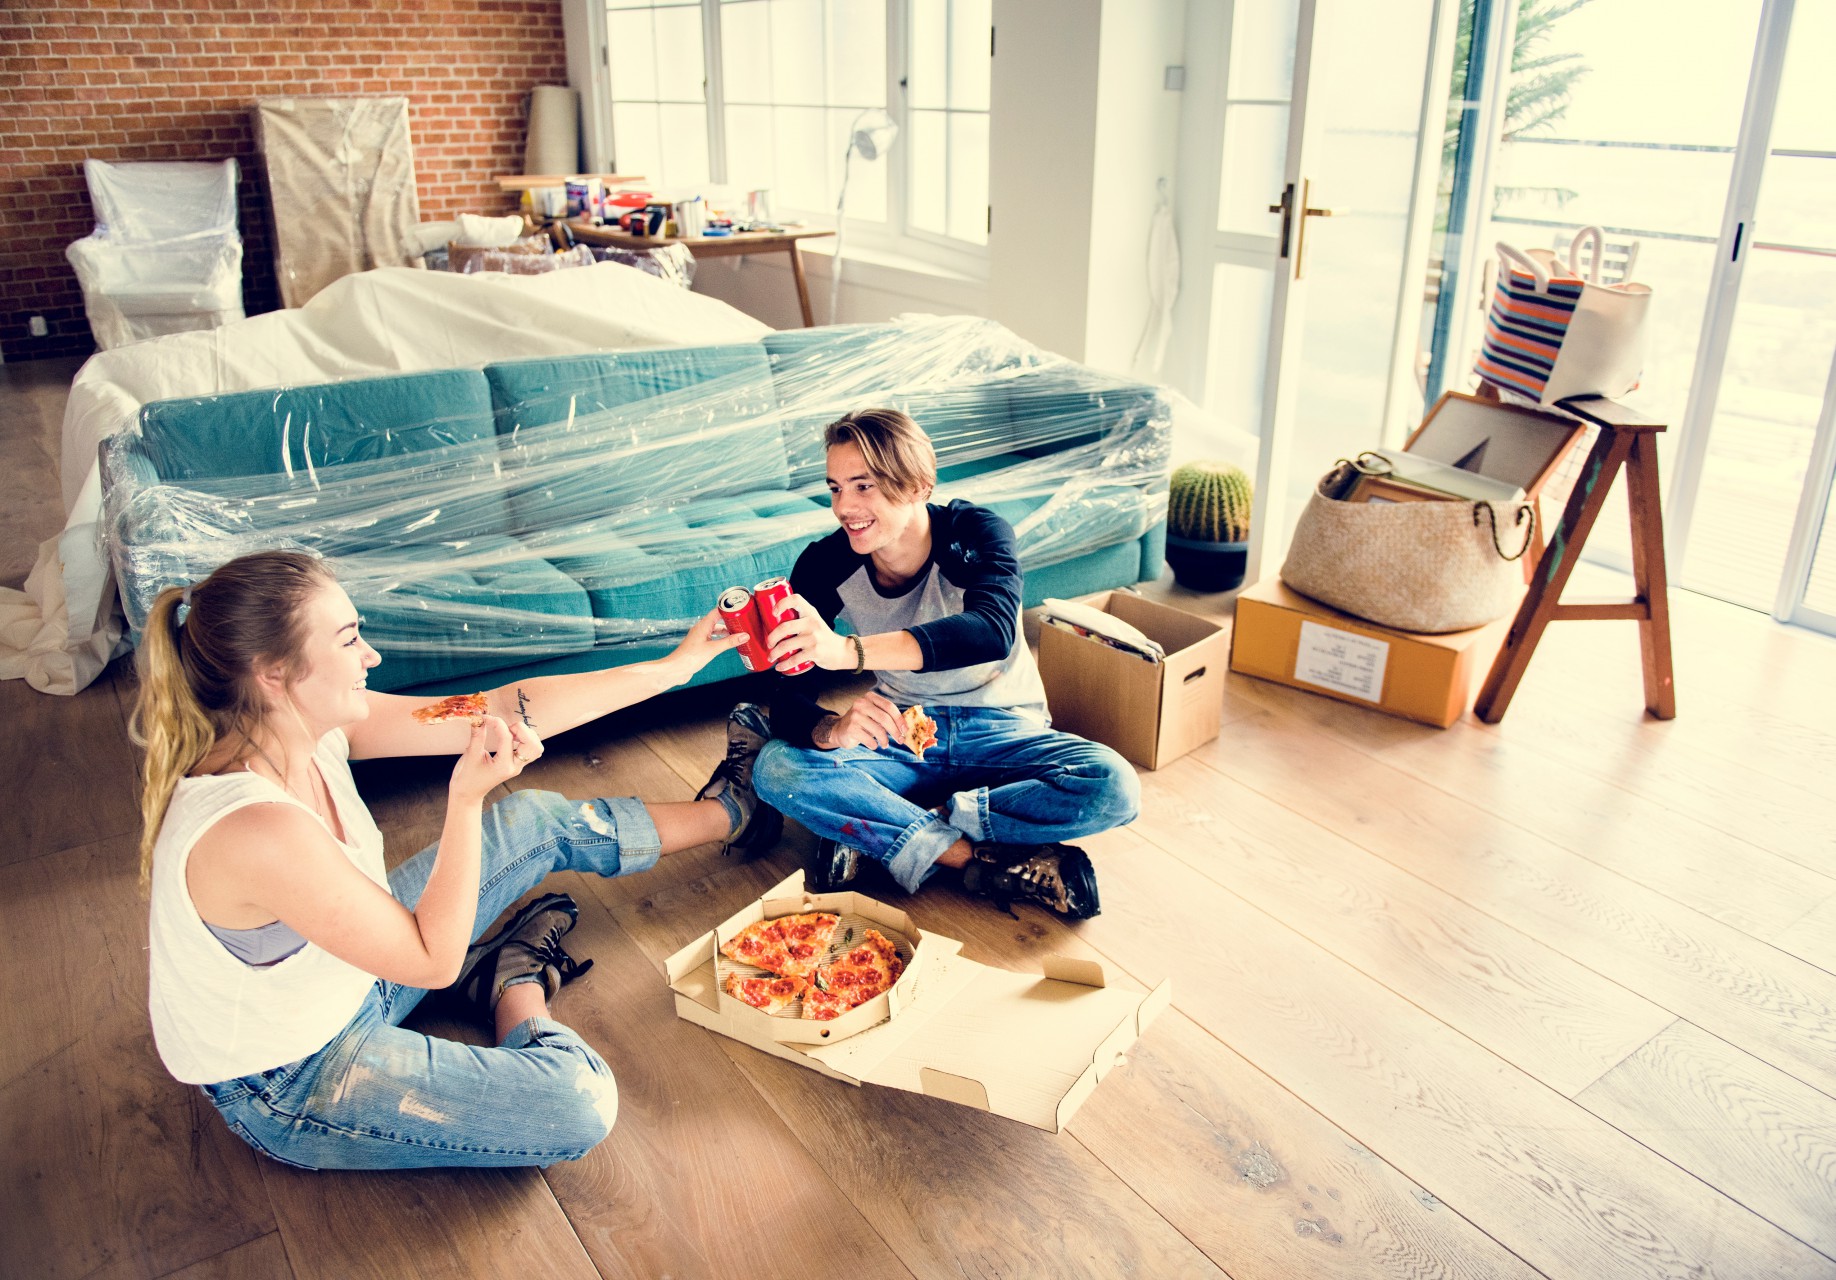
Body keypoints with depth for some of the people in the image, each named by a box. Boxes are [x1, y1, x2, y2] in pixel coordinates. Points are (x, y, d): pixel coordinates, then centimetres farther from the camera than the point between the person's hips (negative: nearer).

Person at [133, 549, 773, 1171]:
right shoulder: (257, 829, -40)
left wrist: (674, 666, -4)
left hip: (352, 977, 8)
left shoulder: (312, 722, -14)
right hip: (285, 1089, -8)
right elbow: (433, 961, -28)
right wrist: (468, 797, -32)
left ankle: (723, 812, 29)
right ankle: (517, 977, 10)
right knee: (580, 1104, -20)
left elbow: (508, 710, -9)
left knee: (533, 819, 10)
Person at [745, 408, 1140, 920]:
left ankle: (870, 830, -22)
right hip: (900, 736, 1)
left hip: (1000, 732, -1)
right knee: (775, 768, -26)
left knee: (1114, 787, -30)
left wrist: (849, 650, -56)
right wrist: (833, 729, -43)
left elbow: (993, 631, -43)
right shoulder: (825, 564, -14)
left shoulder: (975, 533, -21)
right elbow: (783, 696, -17)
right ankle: (981, 859, -25)